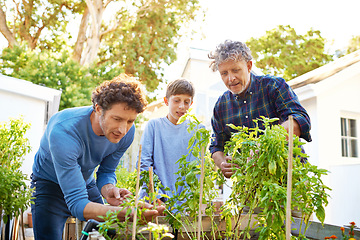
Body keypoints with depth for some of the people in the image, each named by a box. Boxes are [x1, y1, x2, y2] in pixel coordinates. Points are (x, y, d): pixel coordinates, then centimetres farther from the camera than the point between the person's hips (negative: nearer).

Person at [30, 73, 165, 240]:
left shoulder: (127, 132, -22)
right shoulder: (63, 131, -39)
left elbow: (106, 171, -5)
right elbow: (76, 204, -43)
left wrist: (108, 190, -29)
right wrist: (127, 213, -57)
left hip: (86, 183, 5)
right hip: (50, 184, -4)